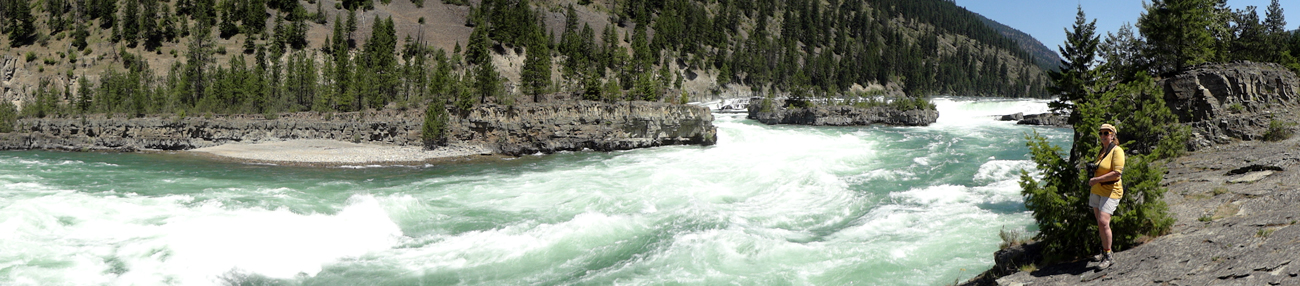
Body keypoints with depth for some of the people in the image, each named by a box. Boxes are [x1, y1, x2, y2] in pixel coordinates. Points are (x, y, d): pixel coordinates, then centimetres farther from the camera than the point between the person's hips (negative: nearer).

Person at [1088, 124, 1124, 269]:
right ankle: (1104, 251, 20)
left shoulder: (1117, 150, -11)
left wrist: (1097, 179, -19)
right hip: (1097, 191, 8)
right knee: (1099, 222, 9)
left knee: (1103, 222, -18)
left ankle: (1108, 257, -10)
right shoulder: (1102, 151, 16)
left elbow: (1117, 173, -21)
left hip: (1110, 191, -8)